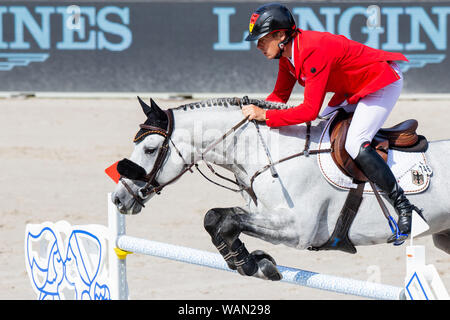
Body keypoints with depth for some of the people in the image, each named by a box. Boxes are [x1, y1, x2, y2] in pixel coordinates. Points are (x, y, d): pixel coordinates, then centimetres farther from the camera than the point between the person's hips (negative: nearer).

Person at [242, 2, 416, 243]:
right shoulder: (287, 52, -3)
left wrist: (265, 115, -34)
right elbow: (280, 96, 8)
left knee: (354, 145, -24)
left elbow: (310, 110, -36)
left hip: (384, 82, -10)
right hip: (354, 87, 10)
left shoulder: (314, 52, -32)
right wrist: (254, 111, -9)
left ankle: (404, 209, -19)